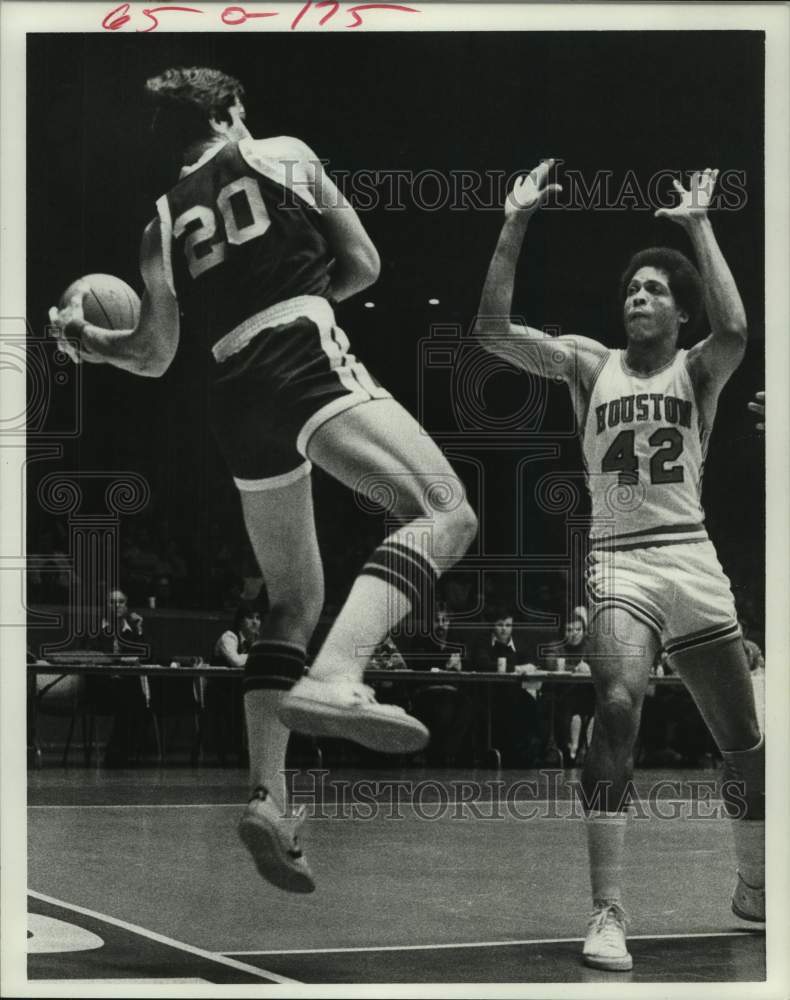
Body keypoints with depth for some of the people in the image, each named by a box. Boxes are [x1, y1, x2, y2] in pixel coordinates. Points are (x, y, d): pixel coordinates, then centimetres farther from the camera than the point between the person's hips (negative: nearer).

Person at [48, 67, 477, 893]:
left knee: (293, 600, 16)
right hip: (309, 362, -5)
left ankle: (266, 795, 5)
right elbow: (364, 264, 16)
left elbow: (154, 356, 24)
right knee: (445, 513, -17)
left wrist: (82, 342, 40)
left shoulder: (162, 222, 22)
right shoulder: (283, 155, 14)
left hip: (237, 399, 6)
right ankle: (334, 680, -40)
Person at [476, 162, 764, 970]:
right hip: (618, 563, -1)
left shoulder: (698, 370, 6)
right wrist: (516, 225, -10)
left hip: (693, 561, 2)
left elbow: (733, 330, -19)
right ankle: (607, 910, -23)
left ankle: (754, 888, 34)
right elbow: (493, 330, -4)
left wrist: (699, 225, -15)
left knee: (743, 739, 10)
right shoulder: (590, 365, 8)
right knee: (616, 708, -27)